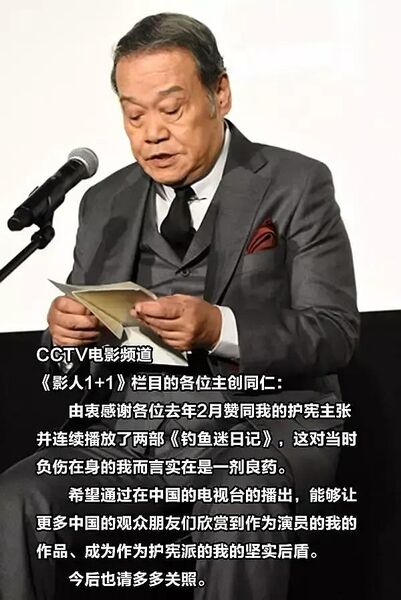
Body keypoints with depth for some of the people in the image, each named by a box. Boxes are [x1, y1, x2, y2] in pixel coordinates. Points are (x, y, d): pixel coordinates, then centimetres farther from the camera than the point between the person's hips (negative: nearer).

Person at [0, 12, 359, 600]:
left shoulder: (296, 185, 3)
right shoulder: (104, 203, 16)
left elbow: (335, 332, -5)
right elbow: (75, 347, 18)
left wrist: (220, 330, -22)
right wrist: (65, 330, -8)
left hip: (261, 420, -3)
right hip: (128, 427, 4)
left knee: (239, 504, -38)